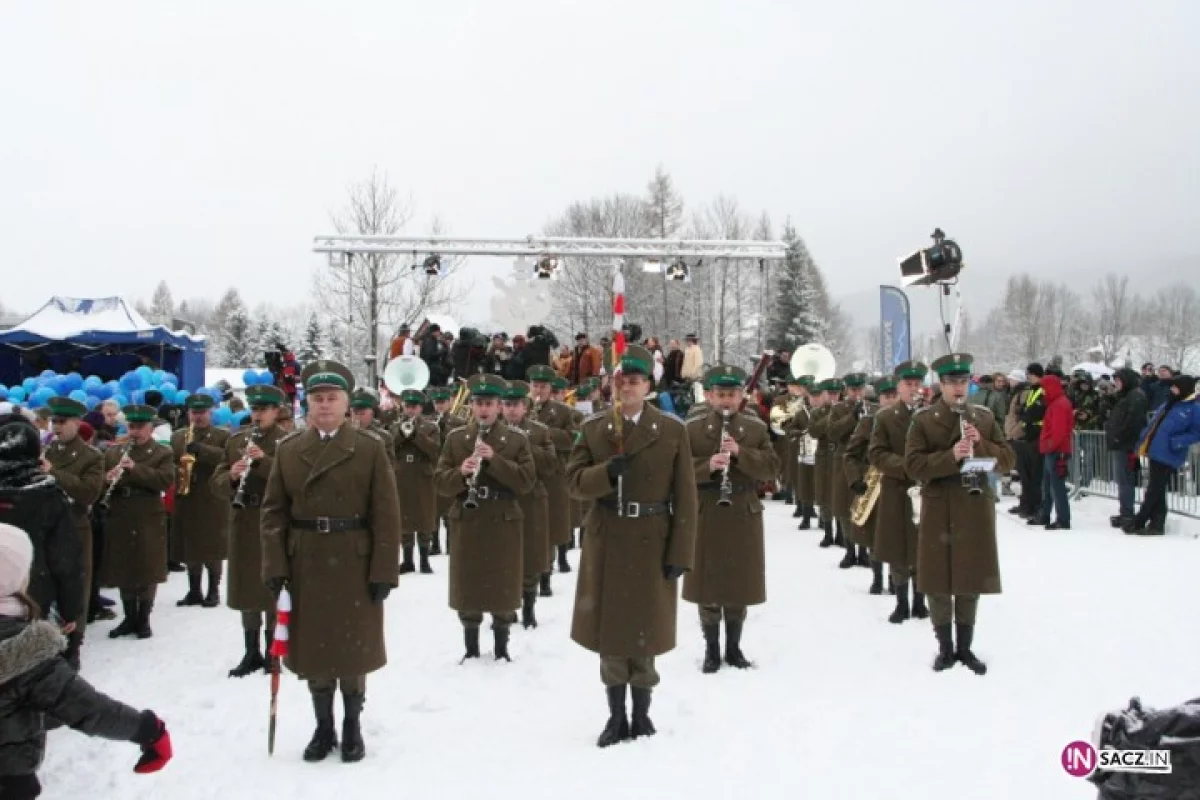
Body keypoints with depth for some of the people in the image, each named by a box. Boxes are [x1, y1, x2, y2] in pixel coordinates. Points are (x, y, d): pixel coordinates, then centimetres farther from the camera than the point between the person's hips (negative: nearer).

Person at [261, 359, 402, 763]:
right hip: (304, 565, 3)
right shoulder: (288, 448, 5)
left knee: (354, 646, 8)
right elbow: (274, 511, 3)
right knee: (313, 647, 10)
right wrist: (274, 566, -6)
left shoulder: (370, 447, -4)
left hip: (355, 564, -2)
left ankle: (352, 726, 25)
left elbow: (386, 514, -7)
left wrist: (384, 571, -12)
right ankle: (323, 726, 26)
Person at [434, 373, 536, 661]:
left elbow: (527, 481, -10)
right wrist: (460, 473, -20)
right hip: (466, 524, 2)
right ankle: (471, 647, 23)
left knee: (503, 587, 6)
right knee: (467, 587, 8)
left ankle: (502, 646, 21)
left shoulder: (517, 438, -1)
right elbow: (439, 481, 1)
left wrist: (495, 460, -20)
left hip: (503, 524, -1)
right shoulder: (455, 437, 4)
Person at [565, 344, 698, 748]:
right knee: (608, 627, 9)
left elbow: (685, 496, -5)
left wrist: (681, 552, -10)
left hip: (651, 543, -2)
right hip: (606, 542, 2)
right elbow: (575, 480, -1)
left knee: (645, 627, 8)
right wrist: (607, 472, -22)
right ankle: (616, 715, 22)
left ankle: (641, 713, 24)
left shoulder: (672, 430, -4)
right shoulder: (592, 428, 3)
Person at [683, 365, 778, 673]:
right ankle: (711, 648, 18)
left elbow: (772, 466, -4)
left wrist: (740, 453, -18)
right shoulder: (692, 429, 0)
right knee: (708, 585, 5)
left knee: (740, 584, 9)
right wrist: (708, 465, -24)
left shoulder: (756, 428, 4)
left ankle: (734, 646, 24)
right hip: (705, 517, -1)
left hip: (743, 516, 1)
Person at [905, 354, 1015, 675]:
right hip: (938, 512, -2)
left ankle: (965, 647, 22)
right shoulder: (923, 420, -2)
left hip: (976, 510, 3)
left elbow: (1008, 459, 5)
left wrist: (981, 444, -12)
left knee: (971, 581, 9)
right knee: (938, 581, 3)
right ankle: (945, 647, 17)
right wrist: (951, 456, -24)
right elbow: (914, 465, -11)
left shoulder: (985, 418, 8)